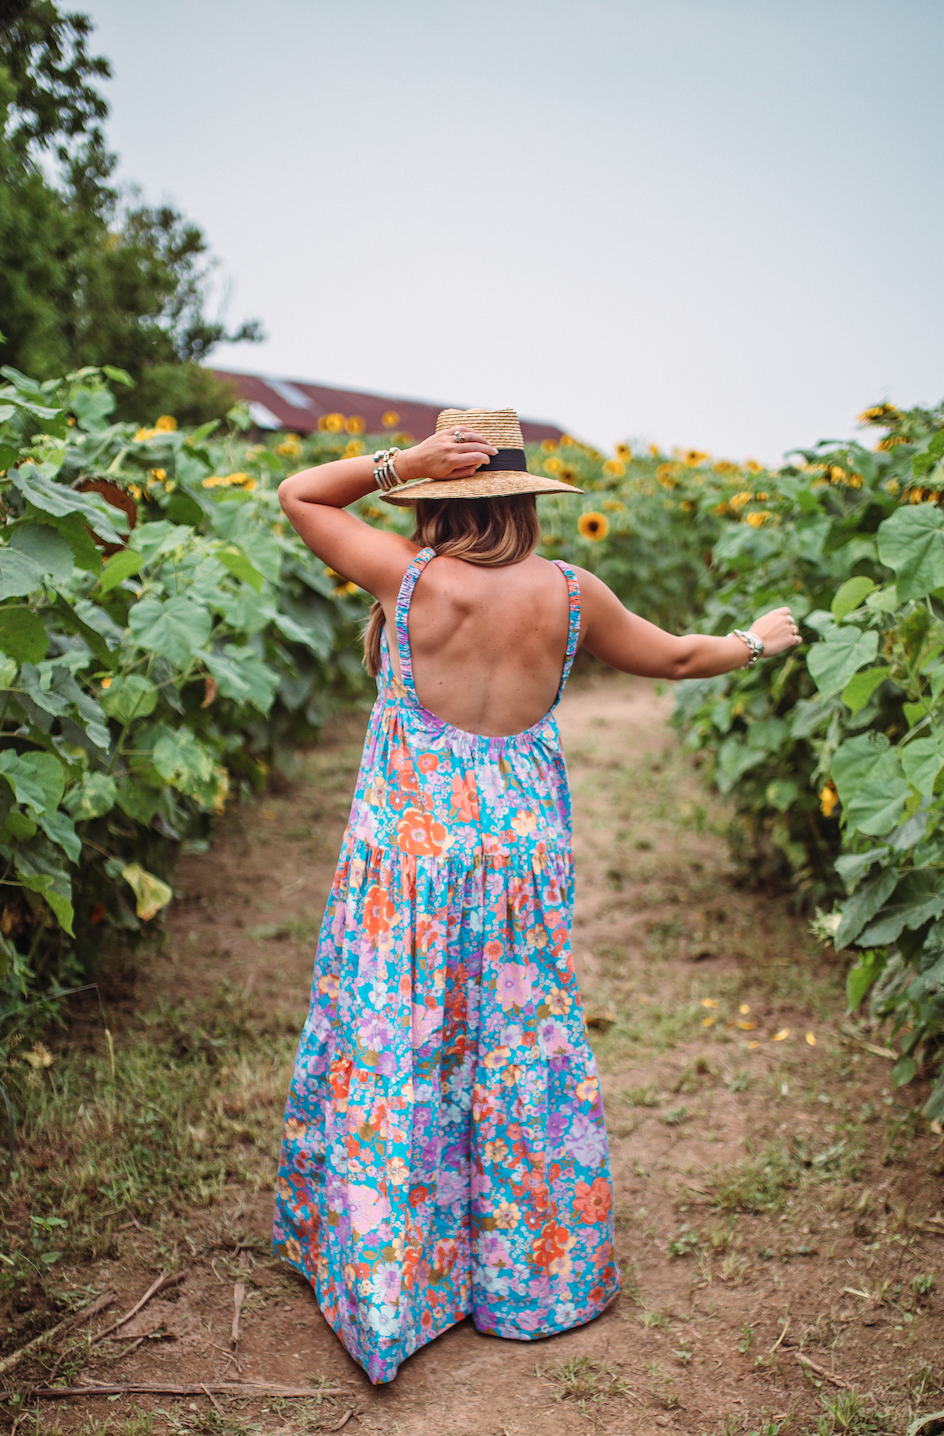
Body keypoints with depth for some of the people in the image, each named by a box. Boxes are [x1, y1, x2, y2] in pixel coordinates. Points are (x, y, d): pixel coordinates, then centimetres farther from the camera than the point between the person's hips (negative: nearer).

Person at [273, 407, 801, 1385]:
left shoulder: (408, 577, -12)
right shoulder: (569, 594, -4)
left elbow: (296, 495, 1)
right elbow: (676, 658, 11)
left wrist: (400, 461, -9)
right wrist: (756, 642, 29)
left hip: (410, 846, -2)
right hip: (524, 851, 3)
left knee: (391, 1059, 11)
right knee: (522, 1054, 18)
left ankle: (384, 1300, 25)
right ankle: (532, 1275, 36)